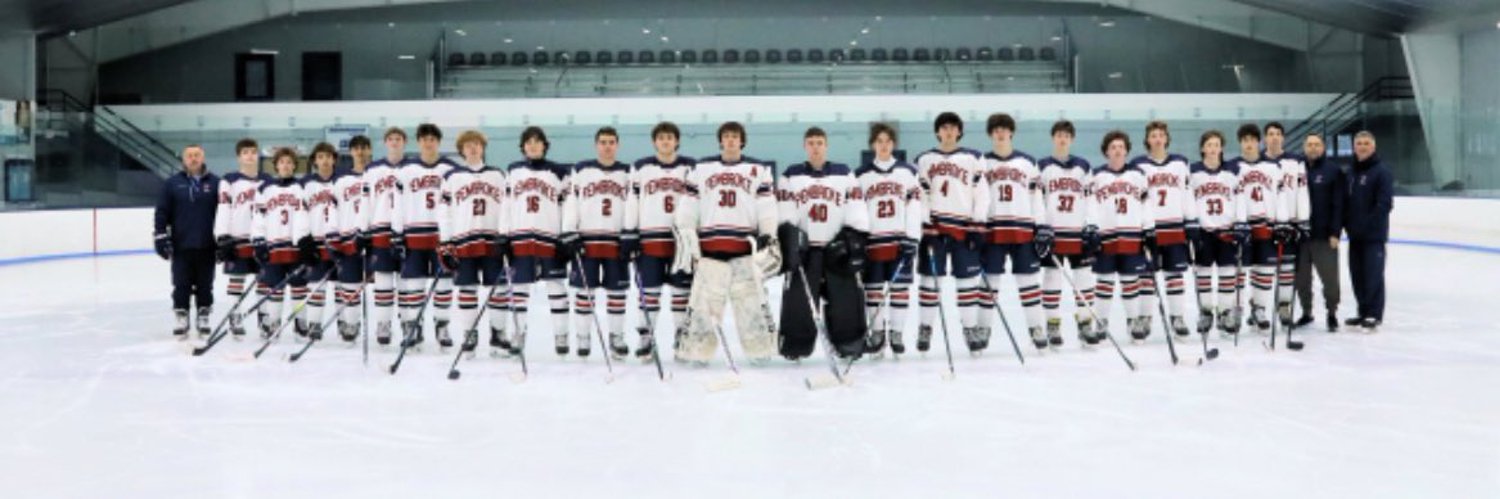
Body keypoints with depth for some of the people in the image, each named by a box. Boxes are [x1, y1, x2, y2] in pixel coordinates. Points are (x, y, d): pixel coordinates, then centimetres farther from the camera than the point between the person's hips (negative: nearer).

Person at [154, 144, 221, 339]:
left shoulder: (215, 182, 2)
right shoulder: (172, 183, 3)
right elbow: (162, 212, 3)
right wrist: (161, 237, -3)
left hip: (206, 246, 0)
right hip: (180, 246, 0)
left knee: (205, 285, 8)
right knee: (181, 286, 4)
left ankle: (203, 319, 18)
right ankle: (181, 320, 12)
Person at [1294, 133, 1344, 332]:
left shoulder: (1334, 171, -2)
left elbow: (1339, 204, -6)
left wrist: (1335, 232, -12)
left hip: (1324, 236, -3)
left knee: (1329, 276, 0)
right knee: (1301, 277, 9)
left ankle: (1332, 313, 12)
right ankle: (1306, 312, 21)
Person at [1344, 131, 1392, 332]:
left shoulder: (1382, 171, -9)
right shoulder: (1351, 172, 14)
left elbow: (1385, 204, -16)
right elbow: (1345, 201, 19)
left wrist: (1367, 224, -19)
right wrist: (1347, 223, 7)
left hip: (1374, 234, -7)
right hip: (1355, 234, 7)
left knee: (1373, 274, -6)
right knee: (1357, 274, 10)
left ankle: (1374, 315, -2)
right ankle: (1364, 312, 19)